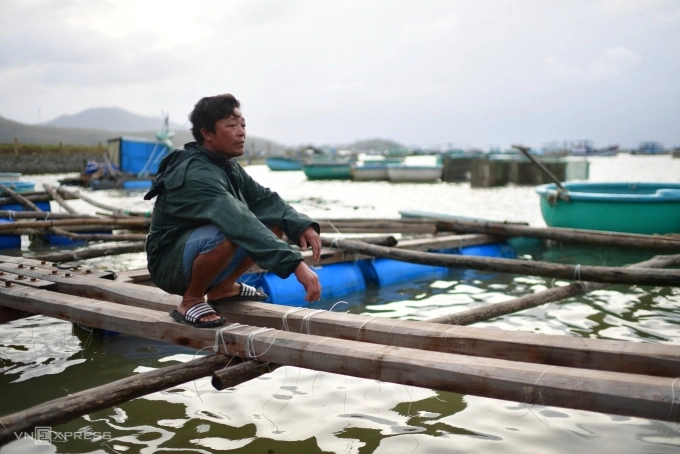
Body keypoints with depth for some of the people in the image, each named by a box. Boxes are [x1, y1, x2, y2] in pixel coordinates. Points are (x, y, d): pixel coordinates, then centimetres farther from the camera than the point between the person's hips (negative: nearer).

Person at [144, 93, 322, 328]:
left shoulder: (229, 167, 2)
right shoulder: (196, 175, -27)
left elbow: (264, 199, -1)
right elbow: (240, 223, -38)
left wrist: (303, 226, -21)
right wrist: (295, 264, -45)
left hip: (199, 253, 9)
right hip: (170, 264, -9)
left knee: (275, 222, 2)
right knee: (227, 234, -37)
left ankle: (223, 287, 9)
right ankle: (190, 301, -12)